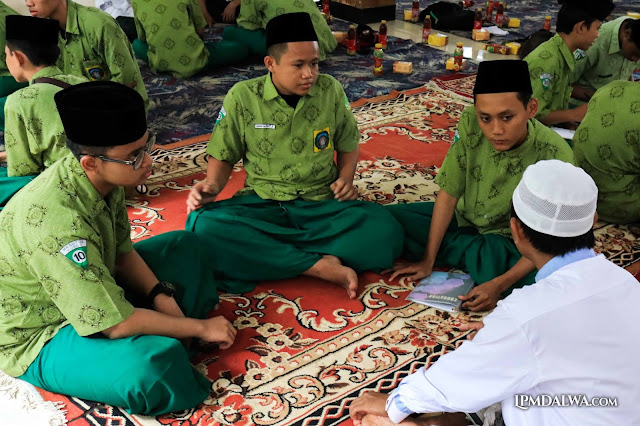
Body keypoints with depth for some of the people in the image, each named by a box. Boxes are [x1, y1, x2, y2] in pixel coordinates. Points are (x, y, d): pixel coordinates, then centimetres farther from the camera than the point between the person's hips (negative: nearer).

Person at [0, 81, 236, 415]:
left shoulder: (103, 176, -12)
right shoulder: (57, 221, -37)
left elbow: (123, 251, 3)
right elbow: (115, 323, -33)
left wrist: (161, 297, -13)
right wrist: (201, 328, -22)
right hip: (40, 337, -9)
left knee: (182, 245, 14)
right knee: (152, 363, -36)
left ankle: (168, 328, -2)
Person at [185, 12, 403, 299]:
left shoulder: (330, 90, 1)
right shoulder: (242, 97, -3)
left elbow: (348, 144, 16)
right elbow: (223, 156, 8)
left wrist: (346, 178, -3)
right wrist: (212, 186, -12)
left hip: (323, 205, 1)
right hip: (262, 206, 0)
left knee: (386, 233, -28)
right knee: (203, 225, -32)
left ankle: (263, 253, -24)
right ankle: (320, 265, -29)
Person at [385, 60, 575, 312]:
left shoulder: (555, 157, -29)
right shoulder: (470, 125, -21)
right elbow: (449, 194, -13)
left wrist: (499, 285, -30)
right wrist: (428, 261, -11)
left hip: (512, 244, -3)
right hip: (463, 221, 3)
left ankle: (461, 256, -9)